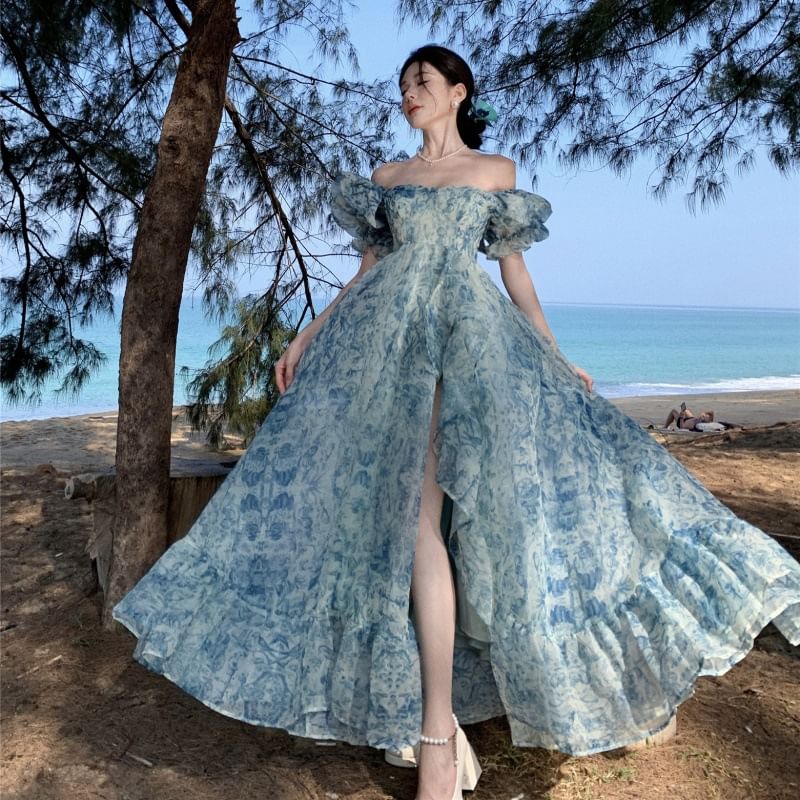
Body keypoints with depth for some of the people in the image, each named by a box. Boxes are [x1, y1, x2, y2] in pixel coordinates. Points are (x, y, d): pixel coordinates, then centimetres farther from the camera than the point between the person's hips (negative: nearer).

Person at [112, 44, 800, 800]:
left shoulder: (496, 169, 16)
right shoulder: (386, 176, 22)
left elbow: (515, 270, 14)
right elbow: (366, 272, 18)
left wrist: (557, 359, 7)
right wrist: (307, 335, 9)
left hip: (468, 334, -3)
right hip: (386, 337, 3)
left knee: (421, 511, -18)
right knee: (397, 509, -7)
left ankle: (435, 729, -12)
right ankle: (436, 727, 4)